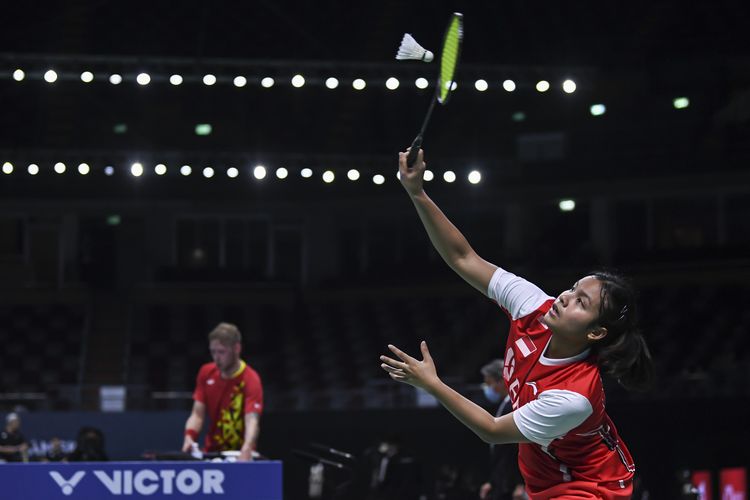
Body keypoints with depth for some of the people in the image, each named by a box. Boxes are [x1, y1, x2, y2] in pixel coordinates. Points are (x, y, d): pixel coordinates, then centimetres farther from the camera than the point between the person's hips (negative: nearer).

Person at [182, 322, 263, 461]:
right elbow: (197, 414, 2)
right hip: (211, 454, 4)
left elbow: (252, 421, -29)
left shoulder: (250, 380, -16)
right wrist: (189, 436, -19)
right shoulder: (206, 373, 2)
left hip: (239, 458, -4)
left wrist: (246, 450, -47)